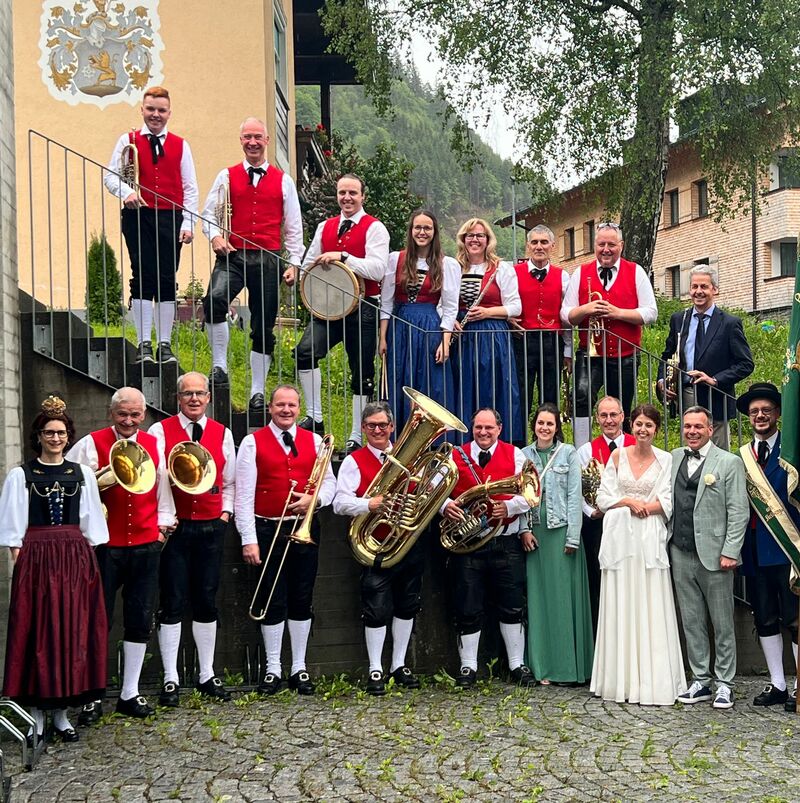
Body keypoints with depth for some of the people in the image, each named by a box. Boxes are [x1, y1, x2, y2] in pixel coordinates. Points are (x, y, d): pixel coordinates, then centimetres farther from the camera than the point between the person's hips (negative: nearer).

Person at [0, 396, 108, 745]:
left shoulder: (82, 474, 9)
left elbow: (91, 524, 11)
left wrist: (89, 560, 4)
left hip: (75, 558, 2)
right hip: (36, 558, -2)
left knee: (72, 631, 3)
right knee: (37, 632, 0)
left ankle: (62, 712, 13)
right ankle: (37, 716, 8)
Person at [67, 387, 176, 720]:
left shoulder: (154, 445, 8)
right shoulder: (91, 444, -4)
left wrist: (163, 525, 10)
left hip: (146, 546, 4)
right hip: (105, 546, -3)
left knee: (140, 621, 9)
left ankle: (130, 694, 21)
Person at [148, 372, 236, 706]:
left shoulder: (222, 434, 10)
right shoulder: (160, 431, -1)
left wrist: (225, 513, 4)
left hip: (211, 528, 3)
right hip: (174, 527, -3)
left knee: (207, 601, 10)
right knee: (173, 603, 0)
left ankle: (207, 675, 20)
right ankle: (170, 680, 9)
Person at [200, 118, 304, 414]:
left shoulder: (283, 180, 10)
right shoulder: (227, 177, 9)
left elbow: (293, 225, 11)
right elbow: (209, 213, 9)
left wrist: (294, 262, 3)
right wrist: (215, 236, -12)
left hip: (269, 260, 1)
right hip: (233, 256, -1)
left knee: (263, 328, 5)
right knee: (214, 299, -30)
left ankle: (258, 392, 14)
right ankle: (219, 368, -17)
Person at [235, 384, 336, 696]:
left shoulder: (314, 441, 8)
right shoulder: (253, 443, -1)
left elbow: (329, 482, 11)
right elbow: (244, 495, -5)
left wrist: (314, 498, -12)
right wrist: (249, 539, -11)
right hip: (267, 530, -2)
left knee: (302, 600, 8)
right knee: (273, 601, 3)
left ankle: (299, 668, 19)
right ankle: (273, 669, 14)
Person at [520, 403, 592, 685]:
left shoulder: (569, 453, 3)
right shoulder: (524, 455, 9)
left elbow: (574, 496, -1)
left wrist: (573, 536, -8)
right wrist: (524, 529, -4)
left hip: (562, 531, -2)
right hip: (534, 532, 2)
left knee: (565, 595, -1)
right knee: (539, 596, 3)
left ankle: (569, 664, 5)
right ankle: (543, 666, 8)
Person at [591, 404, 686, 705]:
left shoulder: (665, 460, 4)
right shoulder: (618, 456, 8)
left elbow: (667, 503, -1)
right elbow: (603, 497, 6)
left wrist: (637, 505, -10)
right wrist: (629, 502, -9)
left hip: (649, 540, -1)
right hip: (619, 538, 1)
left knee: (651, 610, -2)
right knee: (619, 608, 3)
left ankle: (653, 681, 4)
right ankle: (621, 679, 9)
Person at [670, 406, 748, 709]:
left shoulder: (729, 462, -2)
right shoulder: (673, 458, 11)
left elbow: (739, 512, -6)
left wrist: (730, 552, -12)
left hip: (714, 556, -4)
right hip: (681, 555, 4)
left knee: (722, 624, 4)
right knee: (691, 622, 10)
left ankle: (723, 684, 14)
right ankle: (700, 681, 19)